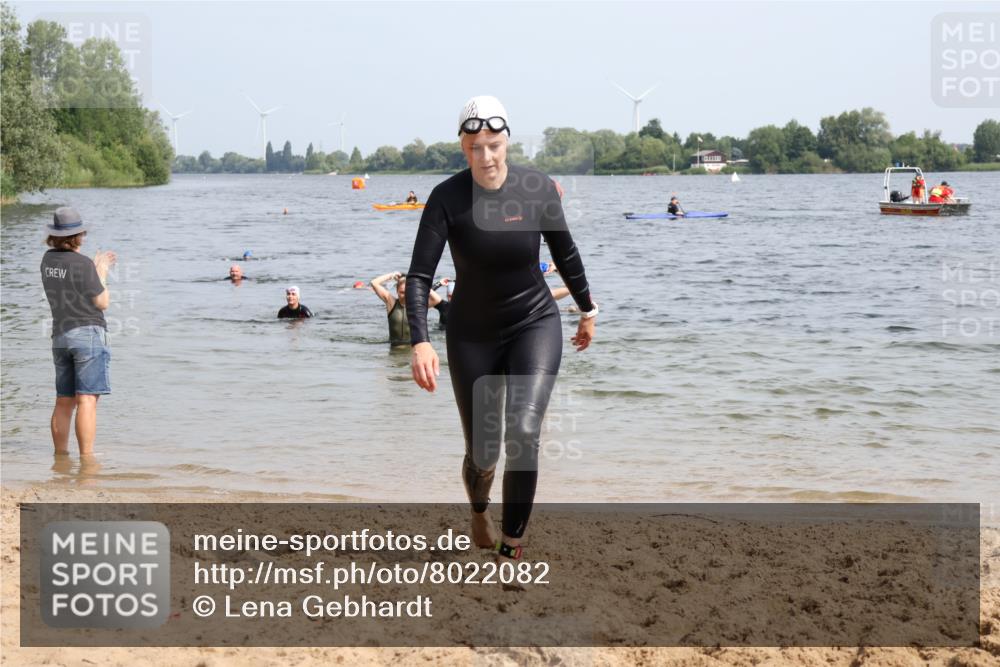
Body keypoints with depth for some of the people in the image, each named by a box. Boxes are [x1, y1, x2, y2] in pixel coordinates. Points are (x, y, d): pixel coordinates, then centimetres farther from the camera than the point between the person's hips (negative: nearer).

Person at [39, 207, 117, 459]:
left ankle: (60, 453, 19)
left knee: (64, 402, 14)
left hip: (60, 336, 7)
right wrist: (102, 274, 6)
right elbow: (102, 302, -8)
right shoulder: (83, 264, -14)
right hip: (88, 334, -7)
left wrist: (97, 268, 21)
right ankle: (86, 457, -12)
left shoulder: (48, 259, 7)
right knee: (87, 400, -9)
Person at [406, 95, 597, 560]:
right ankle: (479, 509, 44)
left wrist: (587, 311, 15)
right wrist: (420, 342, -33)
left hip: (535, 324, 0)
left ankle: (511, 549, -8)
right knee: (482, 453, 8)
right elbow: (419, 276, -20)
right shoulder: (447, 198, -17)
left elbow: (565, 254, 4)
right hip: (473, 335, 0)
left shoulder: (538, 188, -12)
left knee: (523, 434, -20)